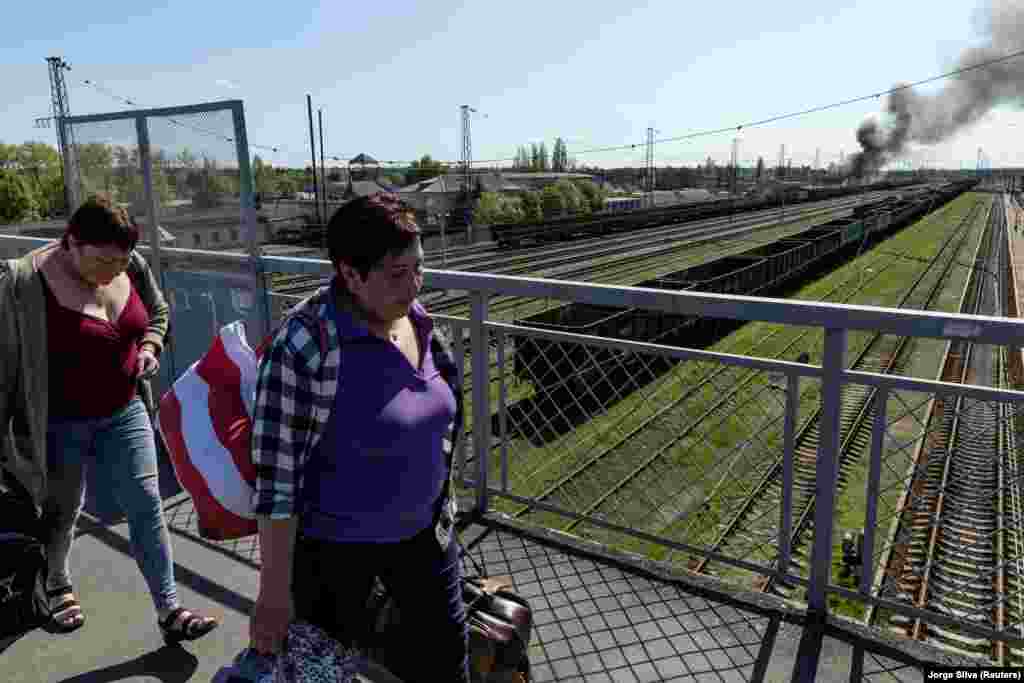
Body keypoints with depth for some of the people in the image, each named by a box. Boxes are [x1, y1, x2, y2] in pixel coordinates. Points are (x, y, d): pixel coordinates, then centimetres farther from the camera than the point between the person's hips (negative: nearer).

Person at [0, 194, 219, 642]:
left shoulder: (132, 268, -6)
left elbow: (158, 312, 13)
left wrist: (149, 347, -7)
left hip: (123, 414, 3)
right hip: (59, 425, -3)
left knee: (146, 505, 0)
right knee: (61, 512, 17)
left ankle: (169, 611, 9)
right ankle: (57, 585, 48)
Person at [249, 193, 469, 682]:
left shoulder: (417, 319, -6)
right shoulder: (306, 342, -26)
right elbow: (276, 472, -23)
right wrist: (275, 592, -19)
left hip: (419, 528, 6)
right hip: (332, 543, -5)